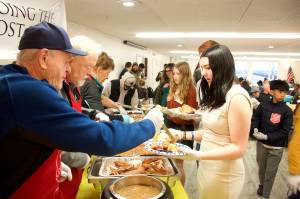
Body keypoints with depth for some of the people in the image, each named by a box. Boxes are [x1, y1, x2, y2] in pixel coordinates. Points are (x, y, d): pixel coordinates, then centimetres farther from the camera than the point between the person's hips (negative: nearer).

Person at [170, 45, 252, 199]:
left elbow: (238, 148, -21)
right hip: (206, 167, 8)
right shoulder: (216, 95, 8)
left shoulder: (237, 97, -21)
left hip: (224, 174, -7)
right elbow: (212, 132, 8)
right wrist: (183, 134, -1)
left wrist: (198, 155, -28)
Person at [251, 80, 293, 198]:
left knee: (270, 173, 9)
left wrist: (267, 136, -21)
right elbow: (255, 119, 0)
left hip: (276, 148, -2)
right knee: (261, 168, 19)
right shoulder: (263, 105, -7)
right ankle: (261, 184, 47)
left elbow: (285, 131, -11)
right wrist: (255, 129, -20)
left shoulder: (287, 111, -10)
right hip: (261, 144, 2)